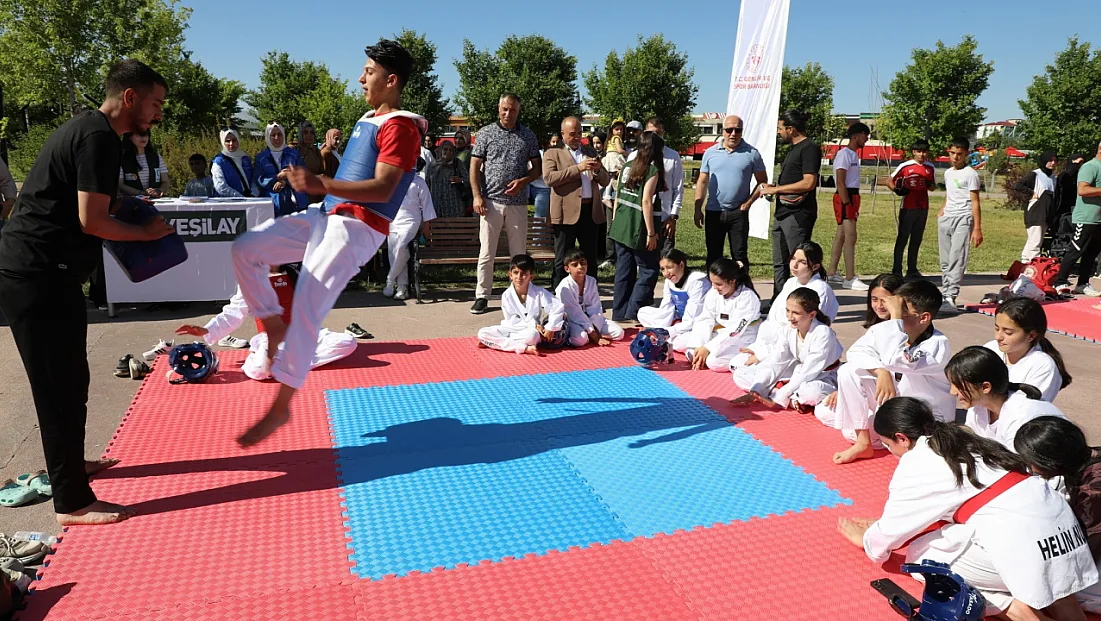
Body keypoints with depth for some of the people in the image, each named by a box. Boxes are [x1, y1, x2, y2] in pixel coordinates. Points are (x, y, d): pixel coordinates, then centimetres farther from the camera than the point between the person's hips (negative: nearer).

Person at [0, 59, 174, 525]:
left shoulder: (85, 129, 17)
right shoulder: (100, 138, -15)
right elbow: (91, 221, -19)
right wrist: (147, 232, -6)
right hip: (39, 277, -10)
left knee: (65, 378, 21)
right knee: (61, 383, -5)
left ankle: (68, 465, 38)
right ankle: (73, 502, 4)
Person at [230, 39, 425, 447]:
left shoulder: (400, 126, -12)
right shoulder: (368, 119, 19)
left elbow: (383, 189, -25)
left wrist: (322, 185, -35)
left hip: (358, 227, -10)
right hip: (326, 216, 10)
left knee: (306, 309, -15)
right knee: (245, 249, 4)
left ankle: (281, 406, -5)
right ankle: (274, 327, 14)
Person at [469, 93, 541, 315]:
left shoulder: (528, 136, 9)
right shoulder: (485, 133, 5)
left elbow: (538, 167, 11)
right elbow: (475, 166, 3)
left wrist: (523, 181, -8)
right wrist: (477, 196, -7)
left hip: (518, 203, 2)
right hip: (491, 201, -1)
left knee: (519, 252, 7)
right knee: (486, 252, 1)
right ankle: (482, 296, 9)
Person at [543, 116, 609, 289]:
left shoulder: (590, 151, 18)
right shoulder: (553, 153, 5)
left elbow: (605, 181, 18)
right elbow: (549, 178, -13)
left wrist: (598, 170, -5)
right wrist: (577, 168, -17)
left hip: (591, 211, 5)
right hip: (567, 213, -4)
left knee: (590, 259, 9)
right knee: (562, 260, 0)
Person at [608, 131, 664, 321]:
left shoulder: (627, 167, 10)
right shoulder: (652, 170, -10)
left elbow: (617, 197, 12)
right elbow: (646, 202, -15)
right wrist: (651, 233, -12)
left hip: (620, 226, 7)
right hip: (637, 229, -7)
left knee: (624, 271, 13)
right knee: (649, 270, 6)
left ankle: (619, 313, 18)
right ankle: (633, 312, 3)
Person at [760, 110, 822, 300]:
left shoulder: (809, 148, -11)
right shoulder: (794, 149, 19)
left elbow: (809, 183, -20)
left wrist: (776, 189, -14)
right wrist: (773, 187, 7)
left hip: (798, 215, -10)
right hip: (783, 213, 10)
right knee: (779, 263, 13)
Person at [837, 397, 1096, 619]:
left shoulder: (914, 465, -1)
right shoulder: (957, 438, 22)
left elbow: (889, 532, 10)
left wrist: (866, 538, 32)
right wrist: (884, 523, 42)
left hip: (1019, 543, -8)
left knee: (924, 554, 7)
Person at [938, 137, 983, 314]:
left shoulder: (970, 174, -5)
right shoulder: (948, 173, 15)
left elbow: (975, 202, -8)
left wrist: (977, 228, -14)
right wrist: (942, 212, 13)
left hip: (962, 220, -7)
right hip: (946, 220, 7)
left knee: (957, 261, -14)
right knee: (945, 261, 9)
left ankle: (951, 299, -20)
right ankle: (944, 295, 16)